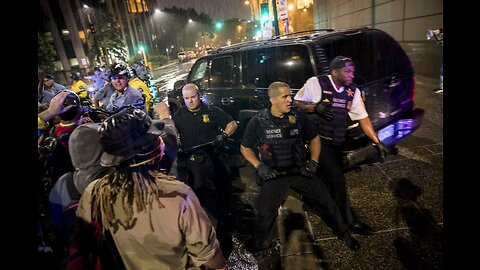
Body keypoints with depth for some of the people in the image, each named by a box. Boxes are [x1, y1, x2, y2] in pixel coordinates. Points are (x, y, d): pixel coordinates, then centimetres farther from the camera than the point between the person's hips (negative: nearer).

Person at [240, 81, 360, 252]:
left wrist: (313, 162, -1)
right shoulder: (258, 122, -10)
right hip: (273, 174, -2)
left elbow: (314, 138, 10)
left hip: (299, 170, 3)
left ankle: (343, 232, 31)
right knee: (265, 212, -6)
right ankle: (258, 242, 25)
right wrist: (259, 166, -13)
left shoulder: (297, 117, -5)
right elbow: (245, 148, 0)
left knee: (324, 200, 5)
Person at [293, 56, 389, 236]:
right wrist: (315, 107, -24)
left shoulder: (353, 91, 3)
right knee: (337, 177, -9)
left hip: (337, 142, 6)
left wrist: (377, 142, -4)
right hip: (318, 139, -6)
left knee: (328, 178, 16)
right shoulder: (316, 83, -12)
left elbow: (363, 117, 3)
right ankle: (349, 220, 7)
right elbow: (297, 103, -5)